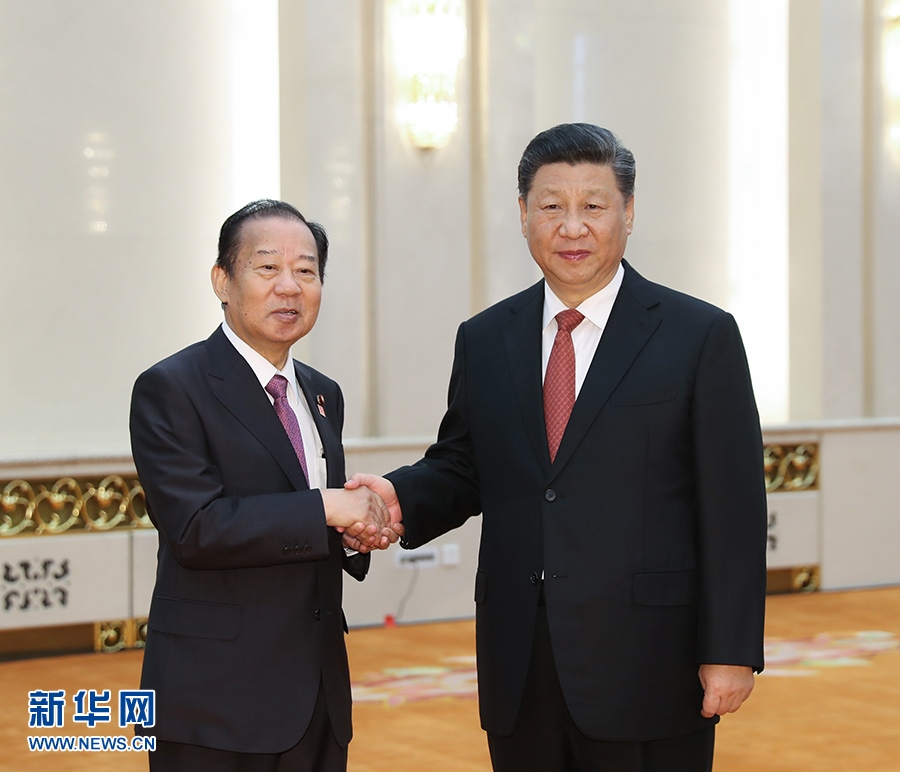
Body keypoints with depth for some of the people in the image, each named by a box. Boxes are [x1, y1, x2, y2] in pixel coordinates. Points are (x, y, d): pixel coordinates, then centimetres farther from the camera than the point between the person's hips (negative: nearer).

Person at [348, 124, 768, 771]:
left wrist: (731, 651, -10)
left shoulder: (702, 336, -2)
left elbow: (733, 509, -5)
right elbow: (461, 468, 16)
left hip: (647, 667, -4)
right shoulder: (484, 340, 10)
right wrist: (402, 497, -7)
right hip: (519, 670, 4)